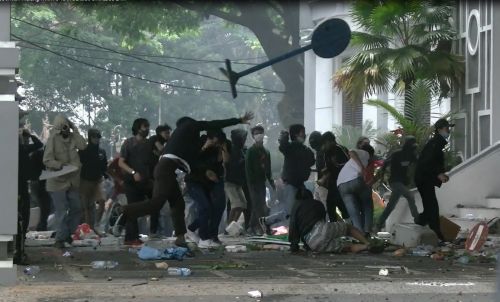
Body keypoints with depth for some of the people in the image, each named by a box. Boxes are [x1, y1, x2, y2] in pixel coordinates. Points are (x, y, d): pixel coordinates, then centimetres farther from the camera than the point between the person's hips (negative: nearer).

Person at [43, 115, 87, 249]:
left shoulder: (72, 137, 3)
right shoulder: (53, 139, -12)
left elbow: (82, 145, -14)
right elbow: (47, 160, -15)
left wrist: (75, 130, -11)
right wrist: (61, 164, -29)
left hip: (73, 181, 6)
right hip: (58, 181, -6)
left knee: (76, 208, 13)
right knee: (61, 211, -6)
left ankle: (69, 234, 28)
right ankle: (60, 238, 2)